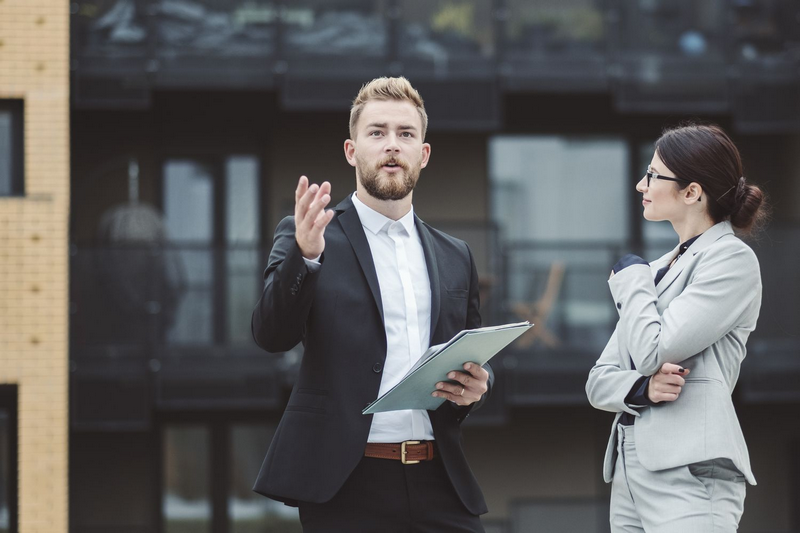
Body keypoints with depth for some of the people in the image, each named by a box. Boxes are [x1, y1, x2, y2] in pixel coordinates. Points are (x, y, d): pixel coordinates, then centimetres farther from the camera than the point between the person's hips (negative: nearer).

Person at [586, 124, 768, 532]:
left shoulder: (732, 260, -4)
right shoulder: (658, 269, 18)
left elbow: (652, 351, -14)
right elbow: (599, 381, 15)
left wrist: (630, 278, 2)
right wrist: (644, 388, -7)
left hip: (689, 472, -8)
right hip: (629, 467, 8)